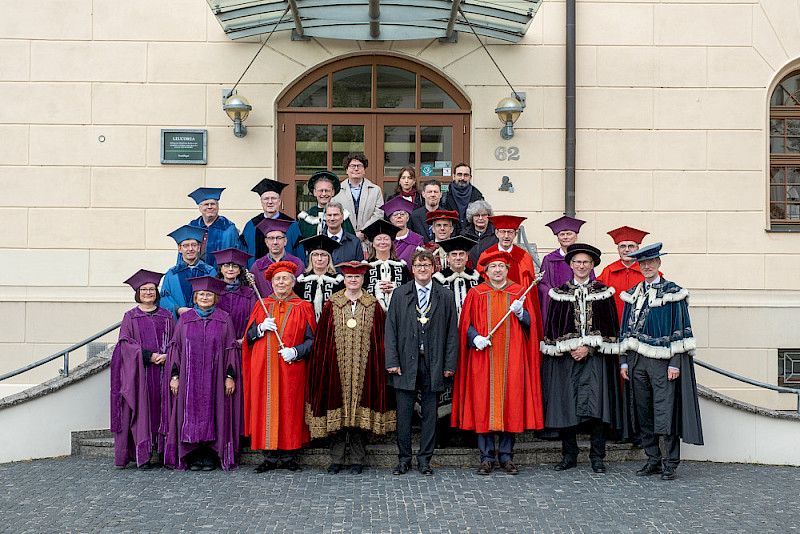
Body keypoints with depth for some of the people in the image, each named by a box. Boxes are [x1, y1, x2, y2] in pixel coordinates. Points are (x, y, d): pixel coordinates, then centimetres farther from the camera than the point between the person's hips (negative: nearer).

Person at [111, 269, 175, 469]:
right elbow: (125, 343, -1)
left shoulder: (167, 316, 14)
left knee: (162, 408, -2)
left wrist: (166, 355, -10)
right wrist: (148, 355, -13)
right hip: (138, 371, -2)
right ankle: (142, 456, -6)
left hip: (163, 369, 2)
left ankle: (163, 451, 4)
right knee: (141, 410, -7)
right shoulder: (130, 317, 9)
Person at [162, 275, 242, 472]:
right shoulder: (184, 319, 8)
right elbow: (175, 348, 8)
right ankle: (195, 456, 9)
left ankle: (211, 456, 7)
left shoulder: (224, 319, 5)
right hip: (189, 378, 1)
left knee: (213, 414, 0)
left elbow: (232, 349, 2)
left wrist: (230, 376, -5)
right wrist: (174, 376, 0)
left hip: (215, 378, -1)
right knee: (191, 415, 1)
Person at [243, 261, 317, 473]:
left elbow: (311, 339, 1)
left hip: (291, 368, -2)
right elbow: (249, 336, 12)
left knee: (290, 409, -1)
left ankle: (288, 455, 10)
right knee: (266, 409, 1)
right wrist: (261, 328, -8)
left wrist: (295, 351, -15)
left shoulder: (302, 308, 4)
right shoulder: (262, 306, 12)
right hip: (264, 368, 2)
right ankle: (270, 457, 9)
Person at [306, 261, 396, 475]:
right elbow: (321, 339, 5)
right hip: (337, 367, 0)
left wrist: (380, 367, 0)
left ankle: (357, 460, 13)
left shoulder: (373, 306, 5)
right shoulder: (332, 305, 4)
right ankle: (336, 459, 13)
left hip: (363, 368, 0)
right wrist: (322, 366, -1)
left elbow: (380, 339, 6)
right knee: (337, 409, 3)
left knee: (360, 410, 3)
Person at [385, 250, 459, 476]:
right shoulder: (400, 294, 5)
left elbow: (452, 332, 5)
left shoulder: (445, 296, 5)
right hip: (406, 362, 0)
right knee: (403, 413, 4)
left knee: (430, 413, 6)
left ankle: (424, 459, 17)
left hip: (433, 363, 0)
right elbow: (391, 329, 3)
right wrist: (392, 361, -5)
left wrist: (450, 364, -2)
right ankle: (404, 459, 16)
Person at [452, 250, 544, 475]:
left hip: (512, 358, 1)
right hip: (483, 358, 0)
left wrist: (520, 313, -12)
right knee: (483, 404, -2)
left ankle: (506, 456, 11)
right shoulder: (476, 294, 8)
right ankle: (486, 457, 8)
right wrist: (475, 337, -12)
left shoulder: (519, 293, 10)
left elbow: (531, 325, 7)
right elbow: (466, 324, 6)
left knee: (511, 403, 0)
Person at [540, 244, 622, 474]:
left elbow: (610, 326, 3)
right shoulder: (560, 293, 8)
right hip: (564, 358, 1)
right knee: (565, 405, 1)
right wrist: (568, 349, -6)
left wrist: (589, 347, -8)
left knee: (595, 406, -7)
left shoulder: (603, 292, 6)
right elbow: (552, 326, 6)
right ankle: (569, 455, 13)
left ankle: (597, 456, 3)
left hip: (595, 358, -1)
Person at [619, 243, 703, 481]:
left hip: (662, 360, -5)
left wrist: (675, 363, -11)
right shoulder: (633, 294, 14)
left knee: (665, 410, -6)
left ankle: (670, 463, 3)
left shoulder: (673, 292, 0)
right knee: (644, 413, 7)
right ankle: (653, 460, 17)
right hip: (637, 360, 5)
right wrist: (624, 361, 9)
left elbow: (680, 329, -4)